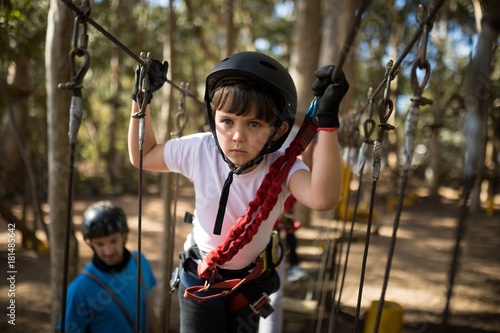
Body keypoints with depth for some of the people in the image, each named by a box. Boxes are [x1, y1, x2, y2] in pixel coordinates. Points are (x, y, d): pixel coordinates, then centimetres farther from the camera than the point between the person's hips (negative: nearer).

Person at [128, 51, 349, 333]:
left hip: (251, 279, 1)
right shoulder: (199, 151, -22)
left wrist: (327, 120, -54)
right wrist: (142, 101, -13)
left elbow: (322, 198, -50)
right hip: (201, 276, 0)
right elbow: (142, 157, -4)